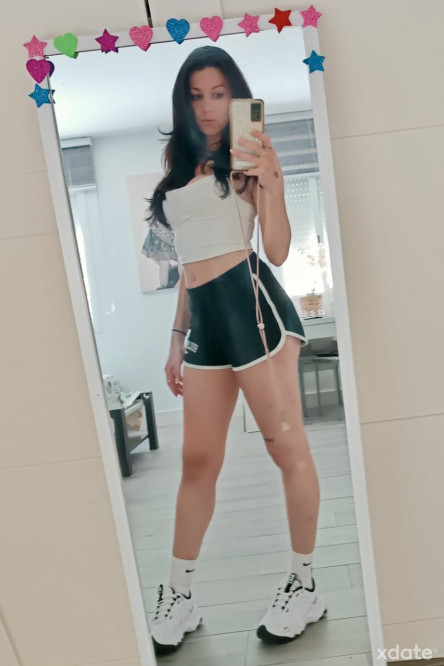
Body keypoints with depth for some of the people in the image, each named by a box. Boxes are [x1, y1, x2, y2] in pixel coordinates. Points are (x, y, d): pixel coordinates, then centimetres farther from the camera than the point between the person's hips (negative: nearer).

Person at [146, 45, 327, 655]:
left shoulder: (247, 159, 6)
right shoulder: (183, 165, 23)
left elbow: (278, 250, -5)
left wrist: (272, 182, -17)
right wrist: (177, 339, 19)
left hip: (250, 299, -5)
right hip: (203, 318, 6)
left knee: (287, 446, 1)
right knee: (198, 461, 9)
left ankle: (304, 586, 19)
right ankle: (178, 598, 23)